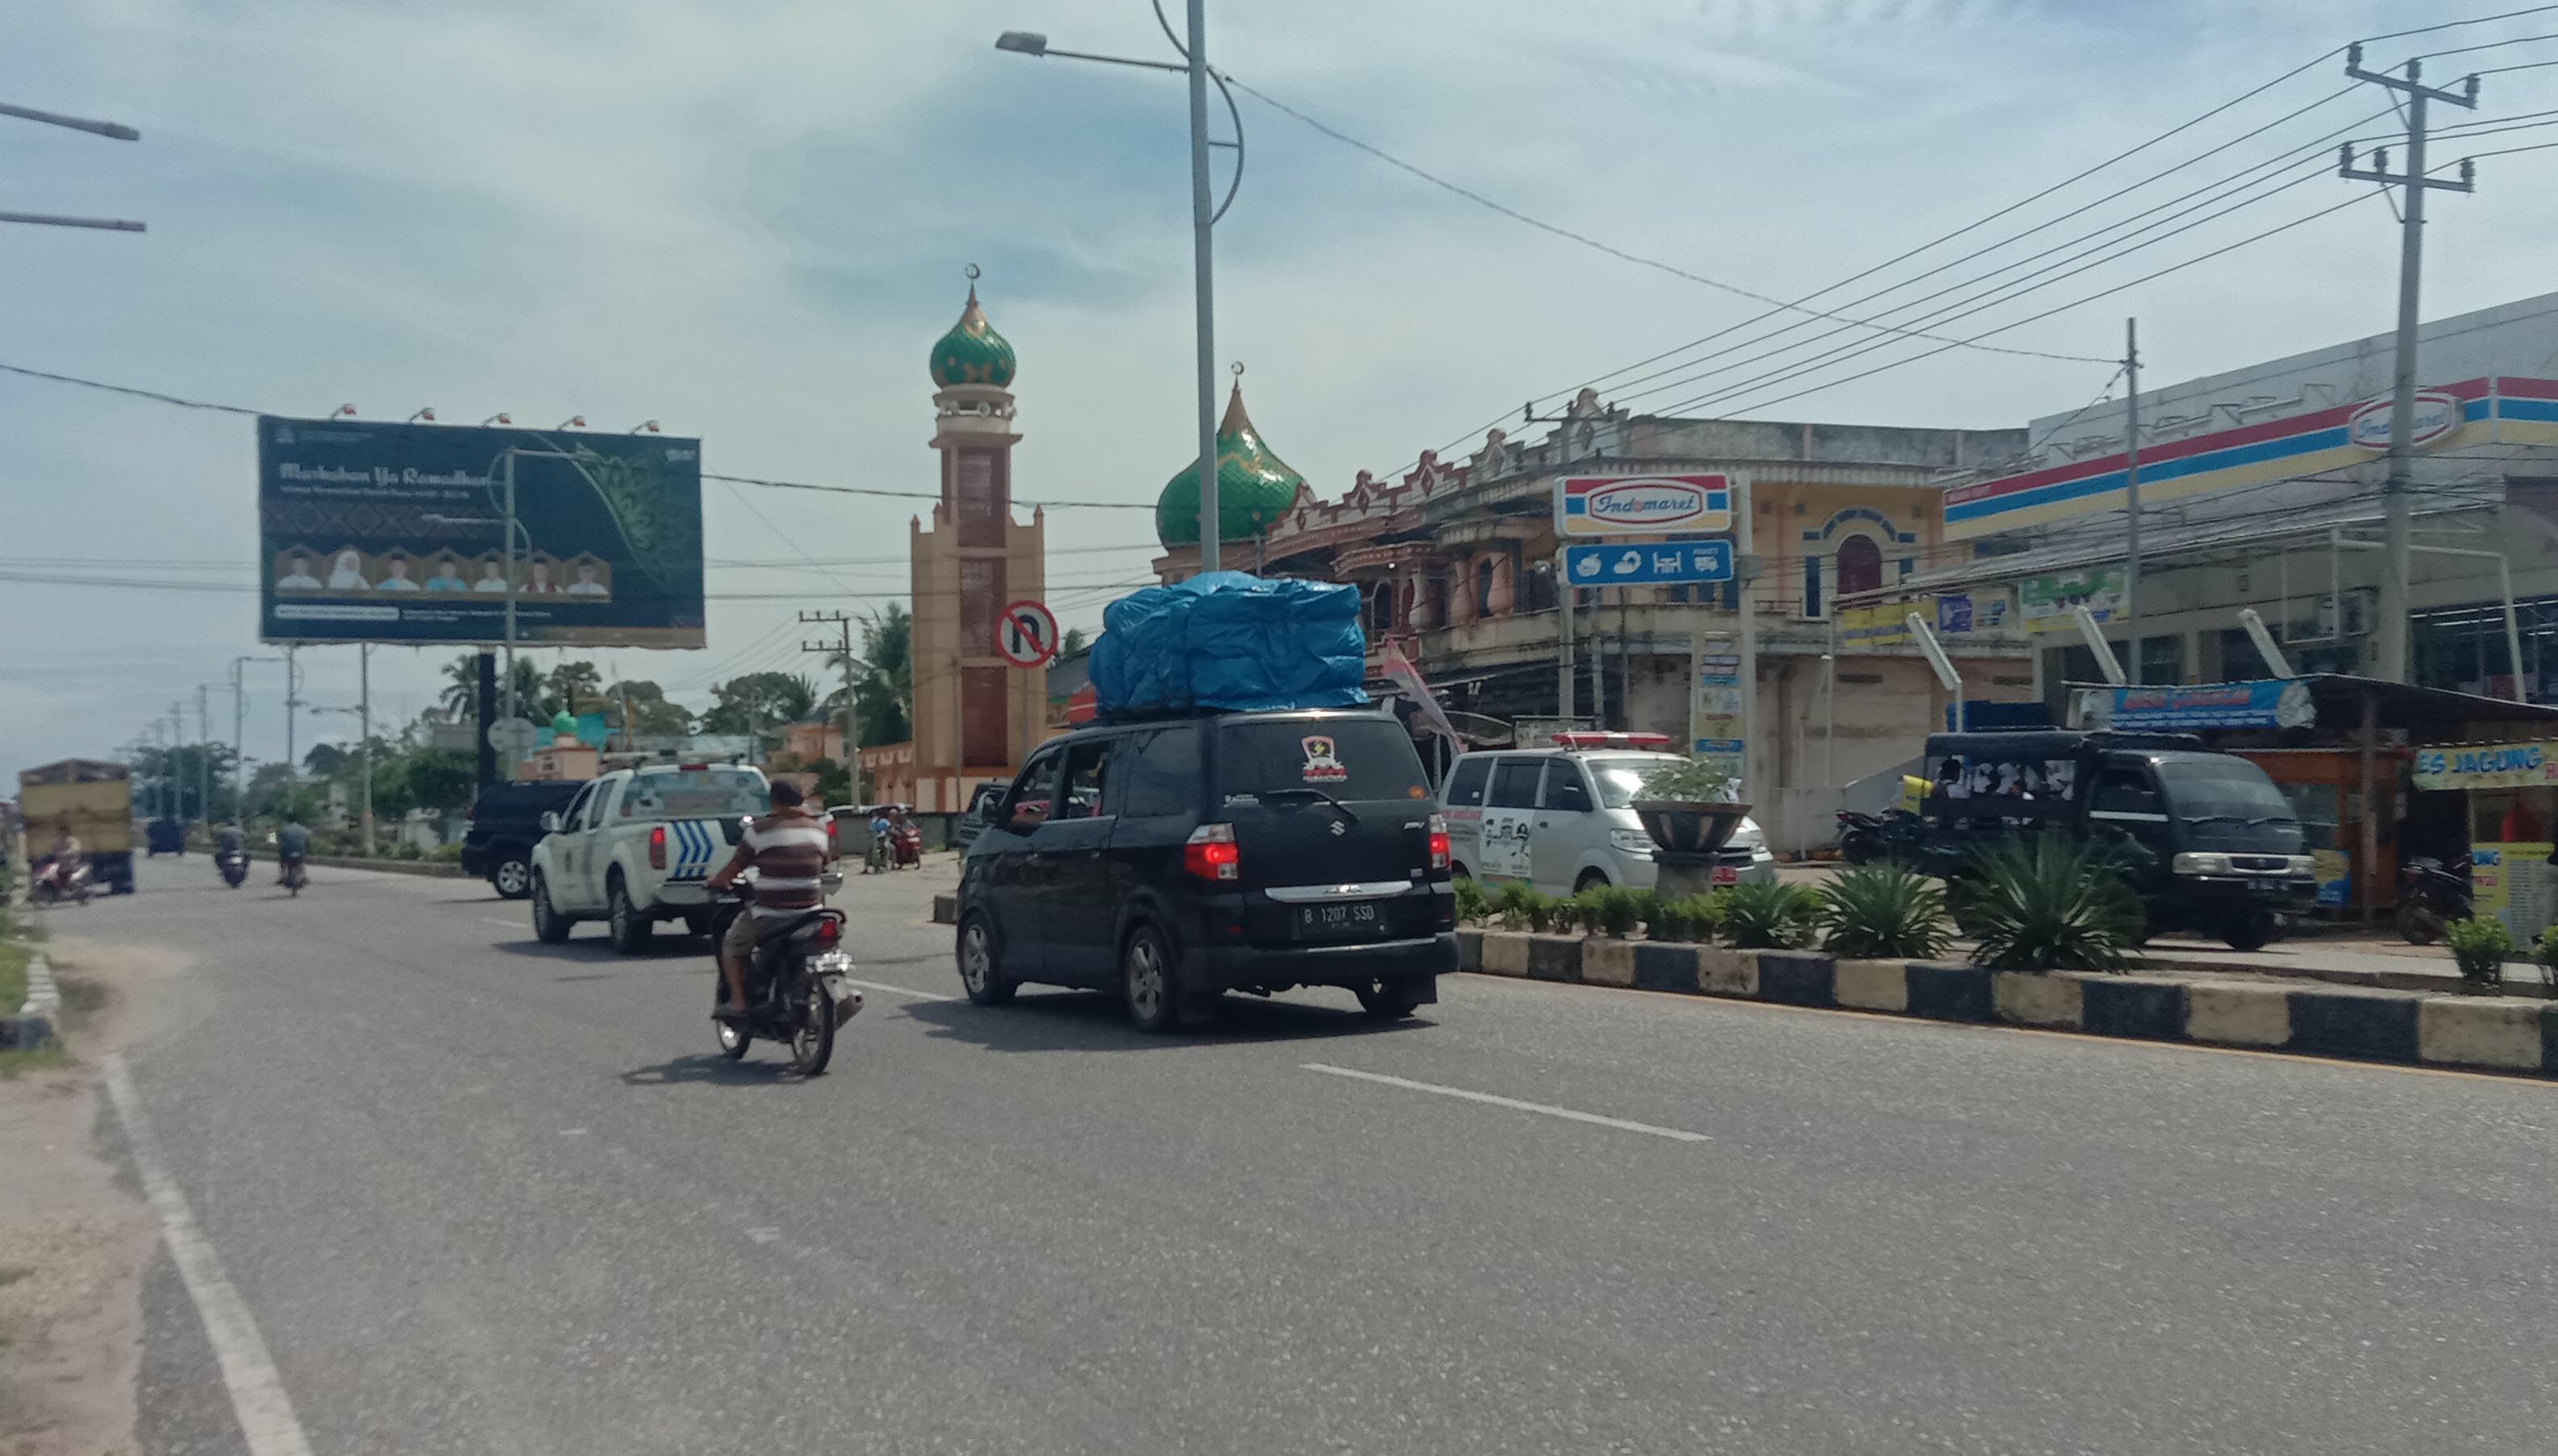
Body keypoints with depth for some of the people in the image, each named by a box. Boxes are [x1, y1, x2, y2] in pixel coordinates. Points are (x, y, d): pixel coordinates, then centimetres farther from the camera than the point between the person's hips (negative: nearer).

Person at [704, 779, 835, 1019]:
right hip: (810, 913, 4)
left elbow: (735, 866, -2)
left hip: (769, 914, -4)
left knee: (731, 945, 16)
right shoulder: (819, 830, 8)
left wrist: (714, 881, 17)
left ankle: (738, 1001, 8)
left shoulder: (760, 829, -7)